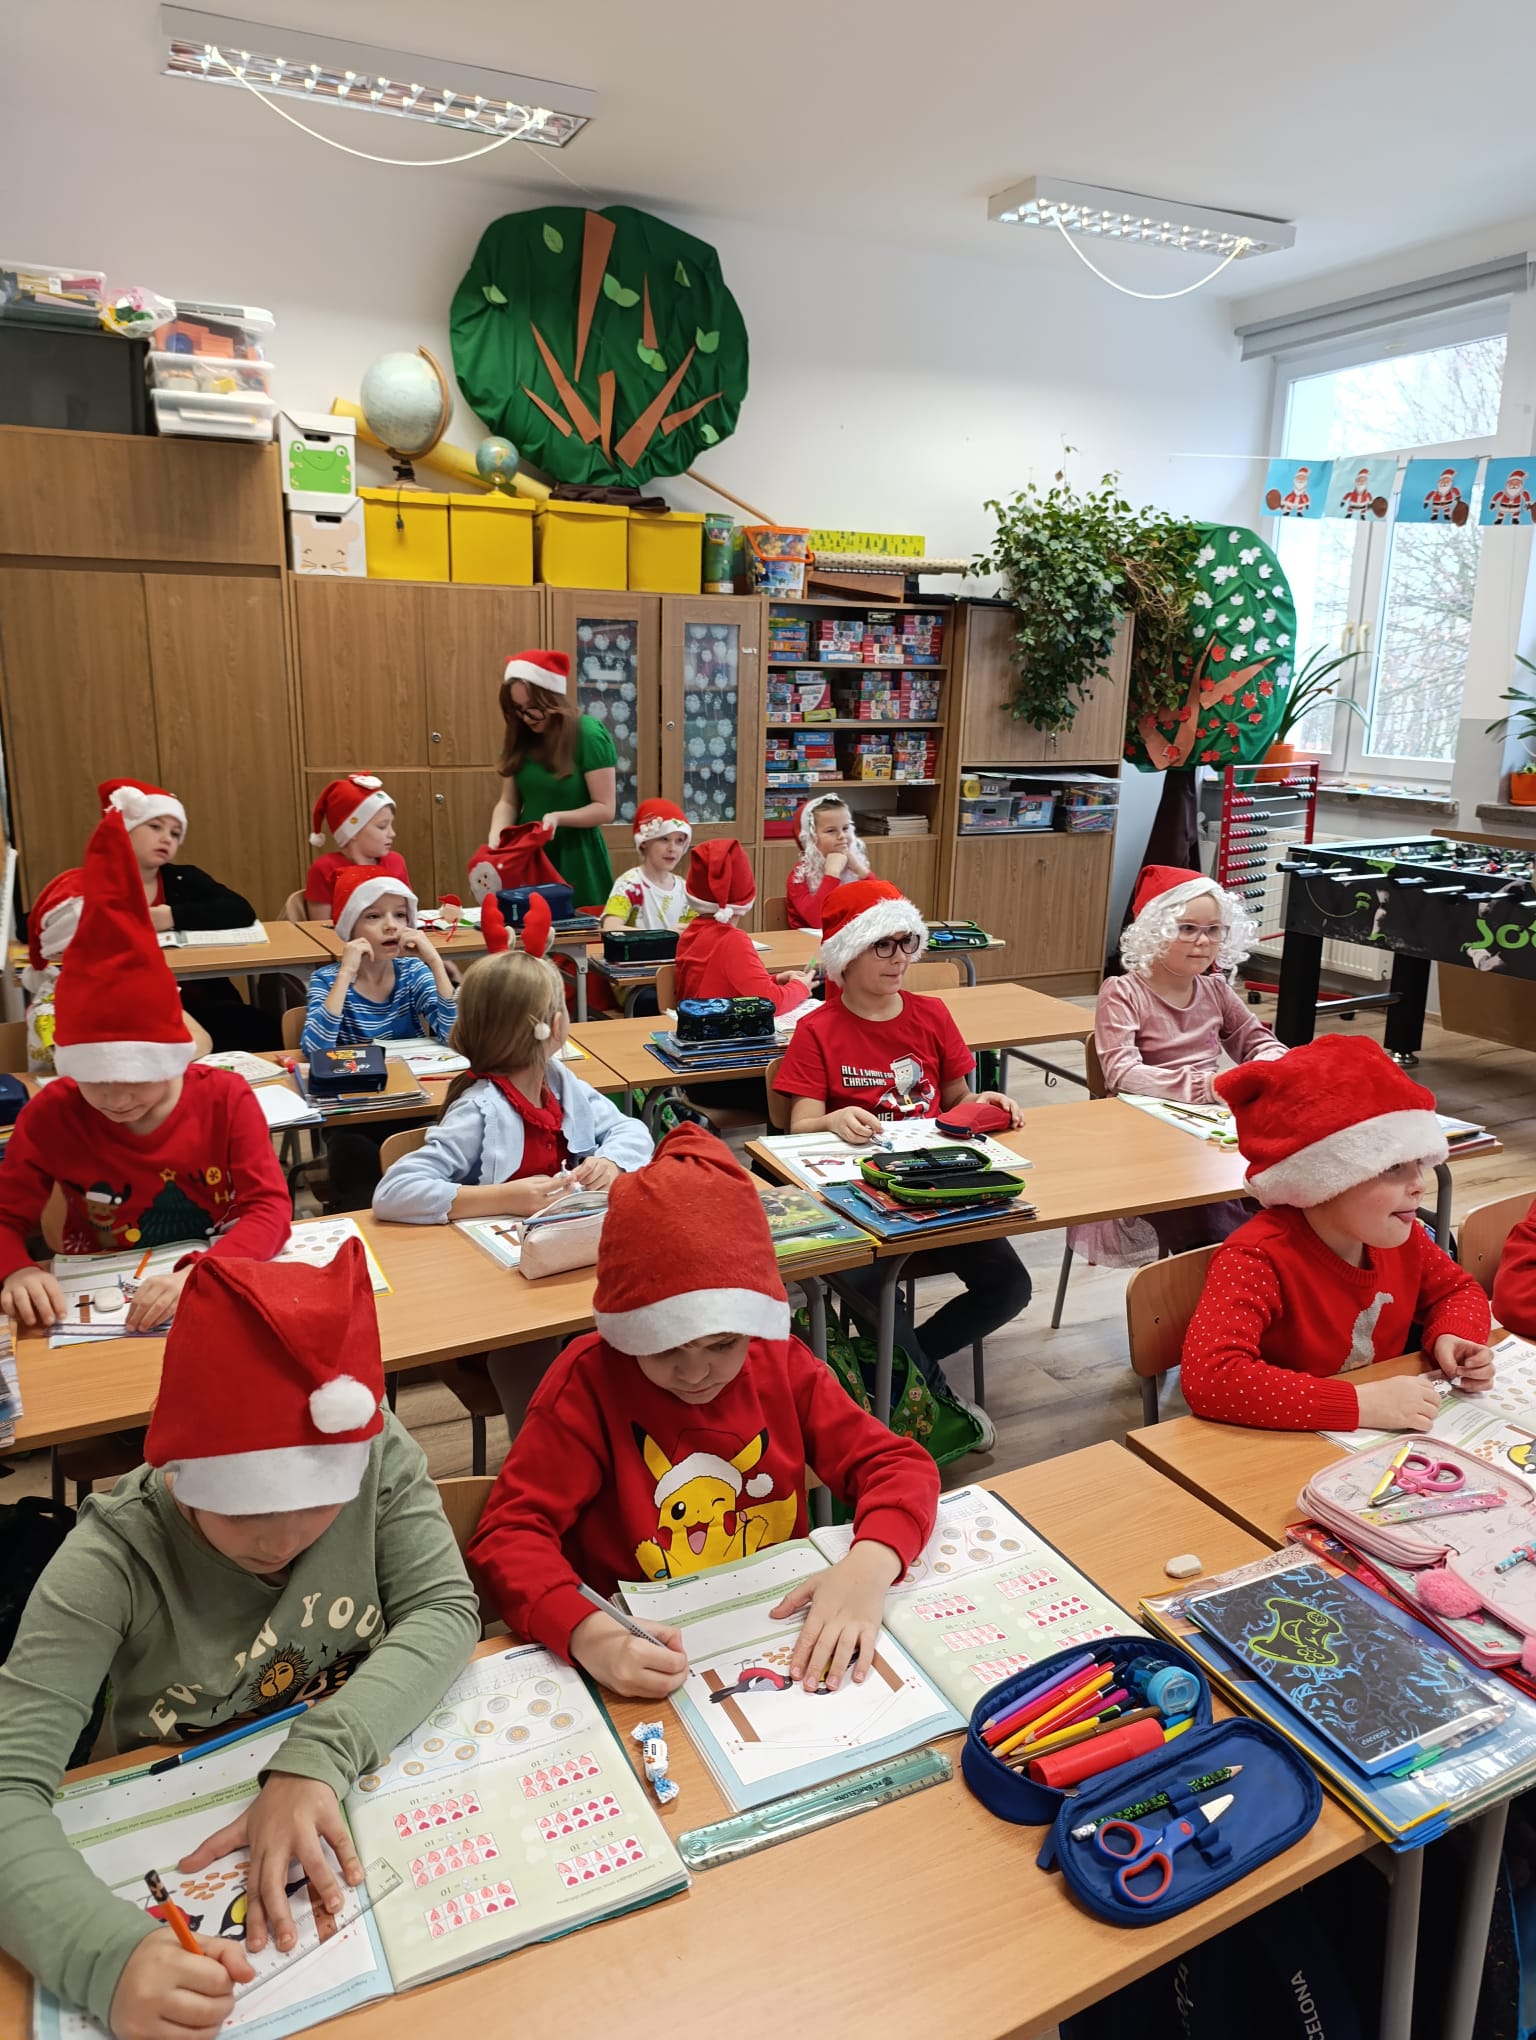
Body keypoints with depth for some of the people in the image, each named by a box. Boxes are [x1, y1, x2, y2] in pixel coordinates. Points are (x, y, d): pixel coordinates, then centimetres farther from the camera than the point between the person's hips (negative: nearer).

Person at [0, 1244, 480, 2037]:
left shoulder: (378, 1456, -17)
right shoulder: (114, 1562, -22)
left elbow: (445, 1610, -16)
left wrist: (318, 1757, -31)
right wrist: (111, 1954, -41)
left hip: (372, 1791, 1)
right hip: (187, 1853, -1)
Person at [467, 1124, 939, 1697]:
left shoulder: (781, 1361, -2)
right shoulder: (591, 1379, -12)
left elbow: (898, 1463, -4)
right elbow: (509, 1531, -17)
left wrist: (868, 1566, -26)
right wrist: (590, 1635, -36)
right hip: (654, 1664, -2)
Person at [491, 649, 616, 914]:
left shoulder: (589, 735, -13)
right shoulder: (520, 738, 4)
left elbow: (605, 808, -13)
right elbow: (508, 802, 7)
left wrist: (558, 817, -26)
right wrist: (496, 836, -11)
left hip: (576, 860, -5)